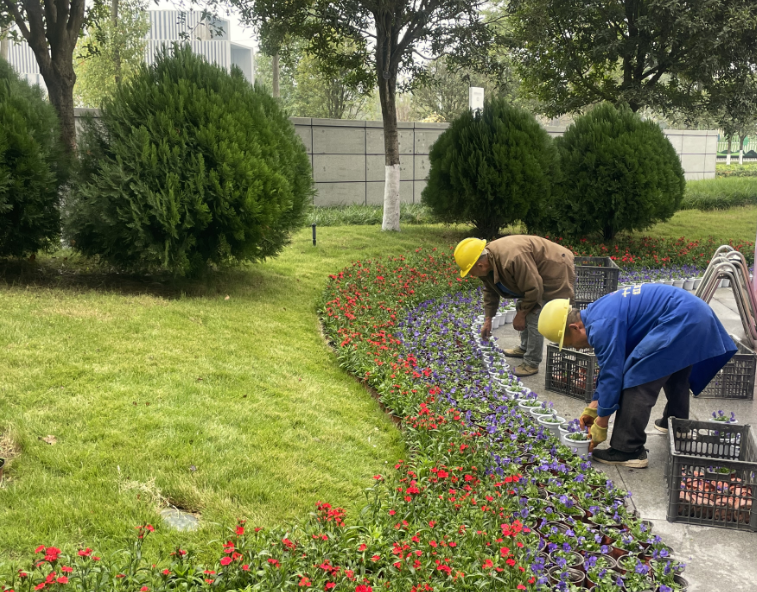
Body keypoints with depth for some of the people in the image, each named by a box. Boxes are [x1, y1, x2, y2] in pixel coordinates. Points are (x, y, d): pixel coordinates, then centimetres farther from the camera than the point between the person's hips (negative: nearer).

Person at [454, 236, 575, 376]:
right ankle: (525, 348, 38)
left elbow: (534, 289, -30)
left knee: (534, 317, -14)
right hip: (534, 273, 10)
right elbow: (490, 292, 7)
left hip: (556, 271, -10)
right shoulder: (486, 259, -8)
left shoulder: (512, 259, -38)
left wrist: (521, 315, -18)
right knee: (522, 306, 20)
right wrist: (487, 320, 8)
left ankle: (532, 364, -2)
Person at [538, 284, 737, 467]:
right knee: (675, 374, 31)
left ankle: (628, 451, -5)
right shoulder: (597, 312, 14)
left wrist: (600, 426, -5)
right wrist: (593, 406, 24)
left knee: (637, 380, -9)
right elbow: (608, 367, 22)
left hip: (679, 321, -11)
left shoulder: (602, 326, -18)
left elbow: (611, 375, -15)